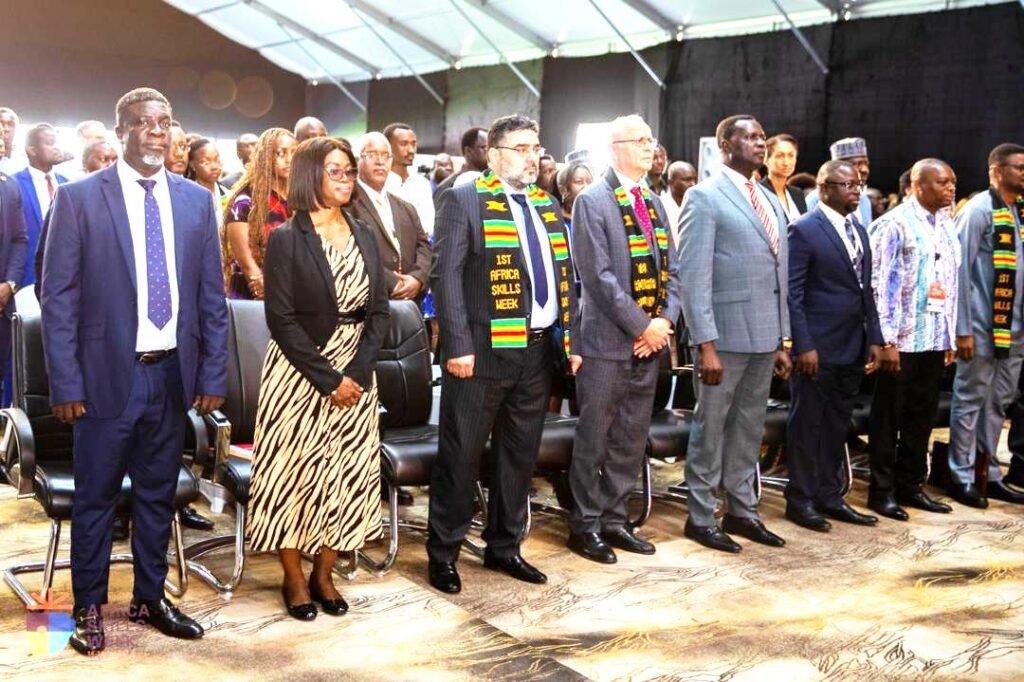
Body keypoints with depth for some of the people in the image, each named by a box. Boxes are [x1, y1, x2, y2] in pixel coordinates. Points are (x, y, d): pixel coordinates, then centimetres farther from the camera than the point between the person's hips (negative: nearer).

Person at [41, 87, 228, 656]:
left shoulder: (197, 201, 5)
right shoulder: (80, 198, -5)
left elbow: (212, 296, 8)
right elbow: (59, 298, -5)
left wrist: (213, 375, 4)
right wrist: (65, 383, -10)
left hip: (172, 374, 3)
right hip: (108, 374, -3)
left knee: (158, 494, 15)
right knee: (96, 497, 9)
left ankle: (150, 597, 30)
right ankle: (90, 606, 25)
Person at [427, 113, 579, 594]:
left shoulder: (549, 206, 16)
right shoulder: (464, 201, -4)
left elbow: (564, 278, 17)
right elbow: (446, 275, -11)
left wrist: (570, 339, 10)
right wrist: (458, 346, -17)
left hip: (537, 351, 6)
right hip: (483, 351, -6)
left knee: (520, 455, 14)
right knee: (461, 456, 2)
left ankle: (504, 547, 28)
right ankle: (443, 554, 15)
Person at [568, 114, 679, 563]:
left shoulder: (654, 203, 15)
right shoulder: (592, 201, -8)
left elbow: (670, 269, 13)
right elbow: (599, 275, -16)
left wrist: (665, 321, -3)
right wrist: (642, 326, -15)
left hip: (649, 341, 7)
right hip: (607, 340, -7)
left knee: (631, 441, 12)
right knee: (594, 439, 3)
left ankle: (614, 520, 24)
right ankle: (585, 526, 15)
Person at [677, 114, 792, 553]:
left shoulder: (771, 201, 15)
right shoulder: (705, 197, -7)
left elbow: (779, 275, 17)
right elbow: (693, 277, -13)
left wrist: (782, 340, 13)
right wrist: (705, 345, -18)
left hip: (764, 336, 7)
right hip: (725, 334, -7)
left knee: (749, 428, 14)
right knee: (711, 427, 4)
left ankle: (742, 511, 26)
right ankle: (701, 517, 16)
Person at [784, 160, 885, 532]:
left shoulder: (859, 231, 14)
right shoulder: (804, 230, -9)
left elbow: (865, 290, 16)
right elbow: (792, 294, -13)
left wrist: (874, 338, 10)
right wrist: (804, 345, -17)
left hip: (852, 348, 7)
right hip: (817, 348, -7)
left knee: (837, 426, 14)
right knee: (807, 425, 3)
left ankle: (830, 496, 24)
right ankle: (800, 500, 14)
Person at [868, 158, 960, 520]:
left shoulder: (947, 226, 12)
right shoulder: (894, 224, -8)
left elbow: (951, 283, 15)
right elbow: (879, 283, -11)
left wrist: (951, 337, 13)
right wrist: (886, 340, -15)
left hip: (935, 340, 6)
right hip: (901, 340, -6)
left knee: (922, 417, 12)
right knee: (888, 417, 4)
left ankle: (910, 484, 24)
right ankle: (882, 490, 14)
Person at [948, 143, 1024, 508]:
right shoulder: (978, 211, -10)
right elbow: (960, 269, -13)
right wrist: (963, 329, -15)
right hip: (982, 328, -7)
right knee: (970, 402, 3)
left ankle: (989, 474, 24)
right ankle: (961, 477, 13)